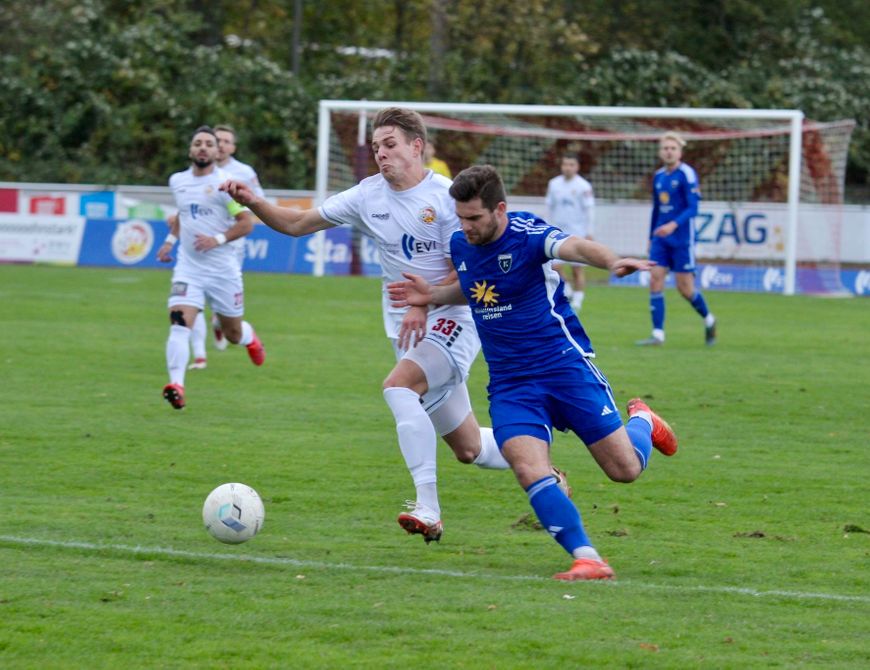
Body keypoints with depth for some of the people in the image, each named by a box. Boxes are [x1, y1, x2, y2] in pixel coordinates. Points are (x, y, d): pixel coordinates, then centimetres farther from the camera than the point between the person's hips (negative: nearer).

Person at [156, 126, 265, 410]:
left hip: (223, 269, -2)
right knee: (179, 324, -20)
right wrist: (170, 241, 17)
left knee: (233, 333, 13)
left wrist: (218, 239, -22)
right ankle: (176, 386, -27)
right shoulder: (177, 181, 8)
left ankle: (249, 338, 50)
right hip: (188, 267, 3)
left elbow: (246, 223, -10)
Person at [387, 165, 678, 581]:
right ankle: (586, 558, -20)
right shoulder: (460, 245, 5)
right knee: (528, 469, -21)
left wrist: (613, 262, -59)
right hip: (510, 385, 5)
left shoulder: (526, 234, -16)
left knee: (624, 468, -2)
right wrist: (433, 295, 9)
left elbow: (574, 247, -38)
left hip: (565, 365, -5)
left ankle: (642, 422, 34)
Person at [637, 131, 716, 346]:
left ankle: (708, 319, 26)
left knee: (685, 288, -1)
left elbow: (692, 208, -16)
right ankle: (658, 334, -6)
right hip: (660, 238, 6)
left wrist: (674, 224, -30)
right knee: (655, 280, -7)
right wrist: (651, 238, 21)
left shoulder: (686, 174, -9)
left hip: (682, 239, -6)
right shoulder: (658, 176, 11)